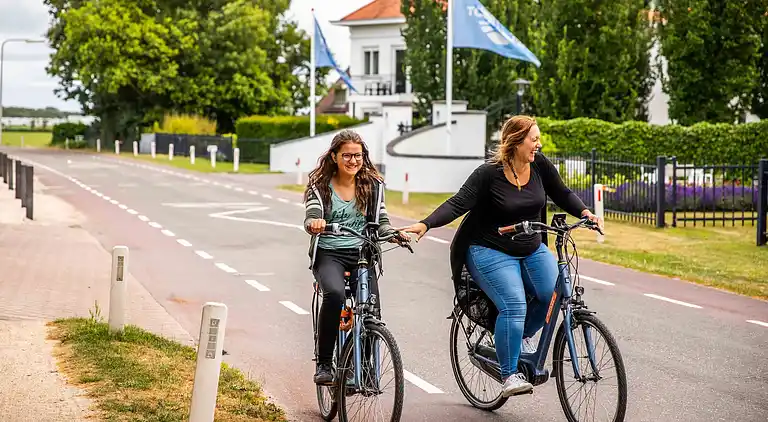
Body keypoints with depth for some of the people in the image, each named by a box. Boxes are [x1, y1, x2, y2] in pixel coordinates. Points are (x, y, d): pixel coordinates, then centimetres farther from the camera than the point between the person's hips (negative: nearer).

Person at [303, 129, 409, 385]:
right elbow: (312, 218, -9)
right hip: (328, 254, -2)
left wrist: (393, 234, -13)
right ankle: (324, 364, -22)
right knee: (334, 294, -34)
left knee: (372, 310, -18)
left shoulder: (373, 184, 9)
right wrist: (314, 223, -34)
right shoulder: (320, 185, 2)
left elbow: (381, 221, 9)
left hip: (361, 253, 2)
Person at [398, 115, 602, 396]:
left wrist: (585, 213, -9)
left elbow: (562, 194, 9)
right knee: (513, 306, -24)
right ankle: (509, 375, -14)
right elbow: (458, 204, -20)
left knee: (555, 294, -16)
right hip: (491, 252, -6)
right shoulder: (488, 173, -16)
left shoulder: (540, 165, -2)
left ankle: (523, 336, 14)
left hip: (532, 250, 6)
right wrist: (426, 224, -34)